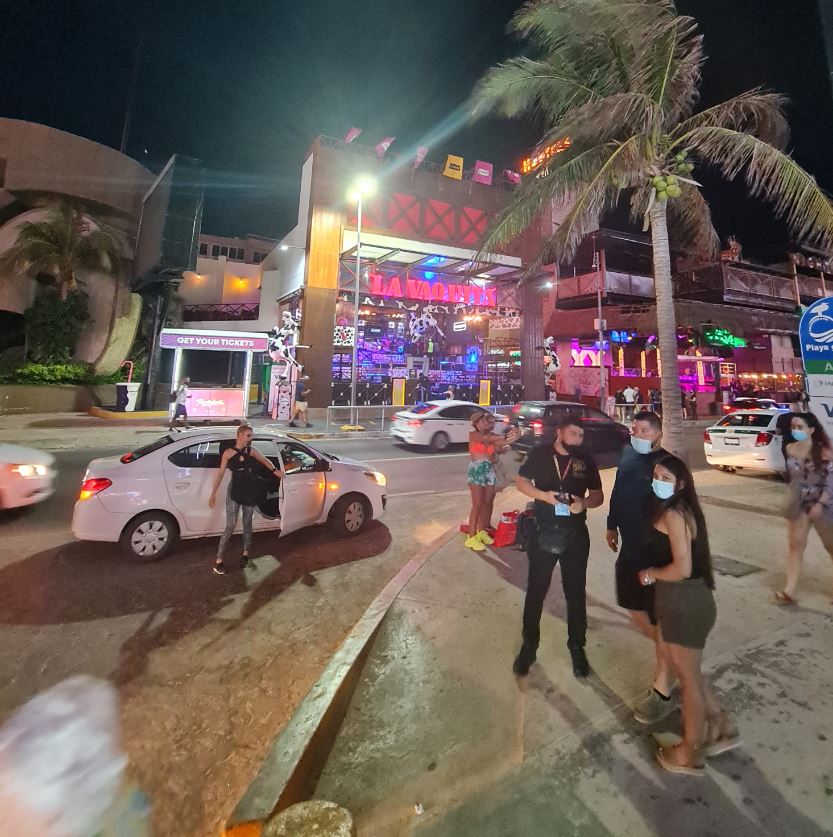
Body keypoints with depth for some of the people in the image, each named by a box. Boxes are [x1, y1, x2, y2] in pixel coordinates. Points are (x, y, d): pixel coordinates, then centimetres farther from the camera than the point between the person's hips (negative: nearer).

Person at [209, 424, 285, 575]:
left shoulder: (252, 451, 4)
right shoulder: (228, 453, -2)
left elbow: (264, 460, 12)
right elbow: (220, 474, -1)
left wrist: (275, 470, -7)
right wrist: (213, 494, -2)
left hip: (250, 493, 3)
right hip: (234, 493, -3)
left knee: (247, 523, 13)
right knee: (230, 526, -4)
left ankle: (245, 553, 30)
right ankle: (219, 560, 6)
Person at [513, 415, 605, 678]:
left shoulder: (586, 461, 0)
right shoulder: (540, 453, -6)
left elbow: (598, 496, 5)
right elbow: (521, 481, -2)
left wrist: (584, 503, -18)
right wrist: (544, 495, -19)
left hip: (575, 536, 2)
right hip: (543, 533, -1)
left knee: (576, 593, 13)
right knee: (536, 591, 10)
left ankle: (577, 648, 33)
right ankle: (529, 646, 28)